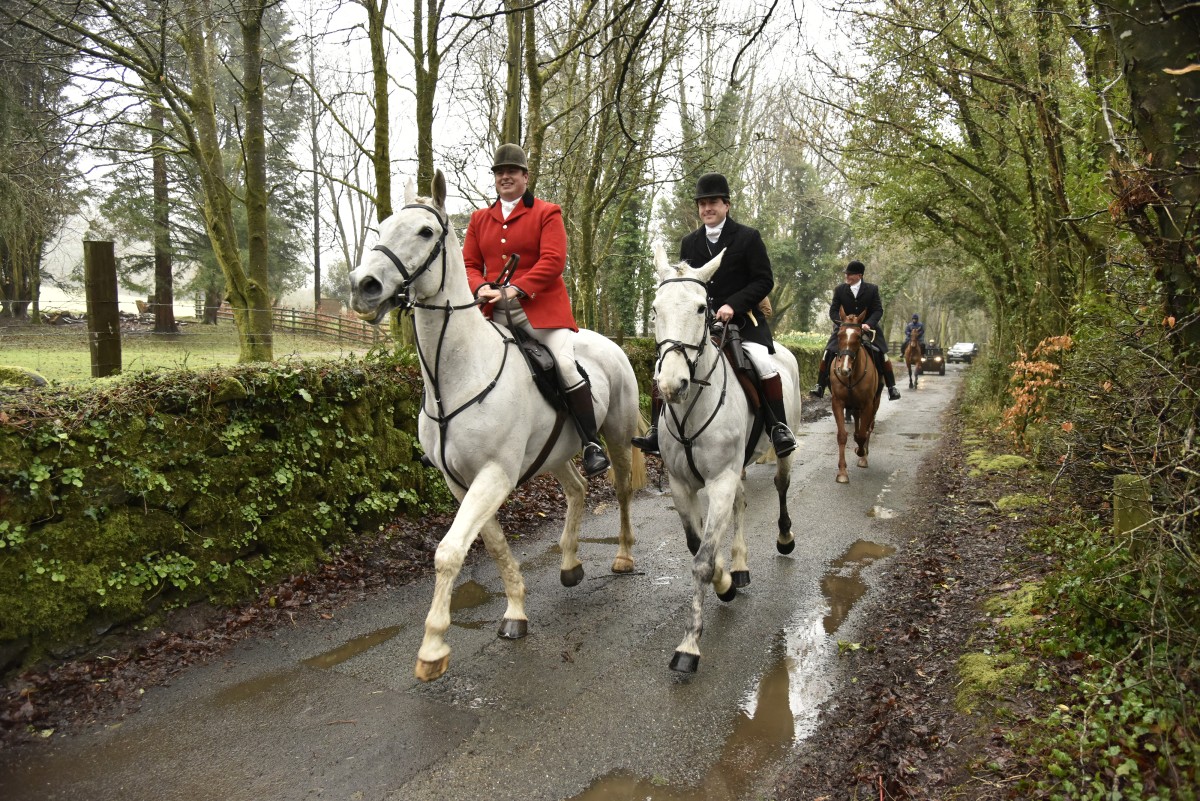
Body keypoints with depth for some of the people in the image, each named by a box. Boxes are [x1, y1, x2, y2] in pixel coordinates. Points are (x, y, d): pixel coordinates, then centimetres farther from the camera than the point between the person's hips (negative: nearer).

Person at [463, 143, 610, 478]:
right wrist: (480, 287, -11)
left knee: (566, 365, -21)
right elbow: (469, 263, 13)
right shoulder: (480, 219, 17)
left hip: (541, 306, -4)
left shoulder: (547, 213, 3)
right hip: (495, 312, 5)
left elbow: (553, 261, -10)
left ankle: (592, 445, -11)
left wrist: (516, 289, -21)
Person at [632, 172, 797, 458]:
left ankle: (780, 428, -11)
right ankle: (657, 430, -2)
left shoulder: (748, 237, 0)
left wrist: (733, 305, -19)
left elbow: (764, 281, -5)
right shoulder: (689, 243, 13)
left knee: (763, 362, -25)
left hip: (741, 319, -4)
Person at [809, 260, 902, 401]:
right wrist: (842, 323, -24)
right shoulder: (840, 289, -4)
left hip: (868, 327, -1)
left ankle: (892, 387, 3)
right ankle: (820, 387, -8)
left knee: (882, 354, -11)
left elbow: (878, 310, -8)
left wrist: (868, 324, -26)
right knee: (828, 353, -15)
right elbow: (833, 311, -4)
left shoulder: (872, 289, -6)